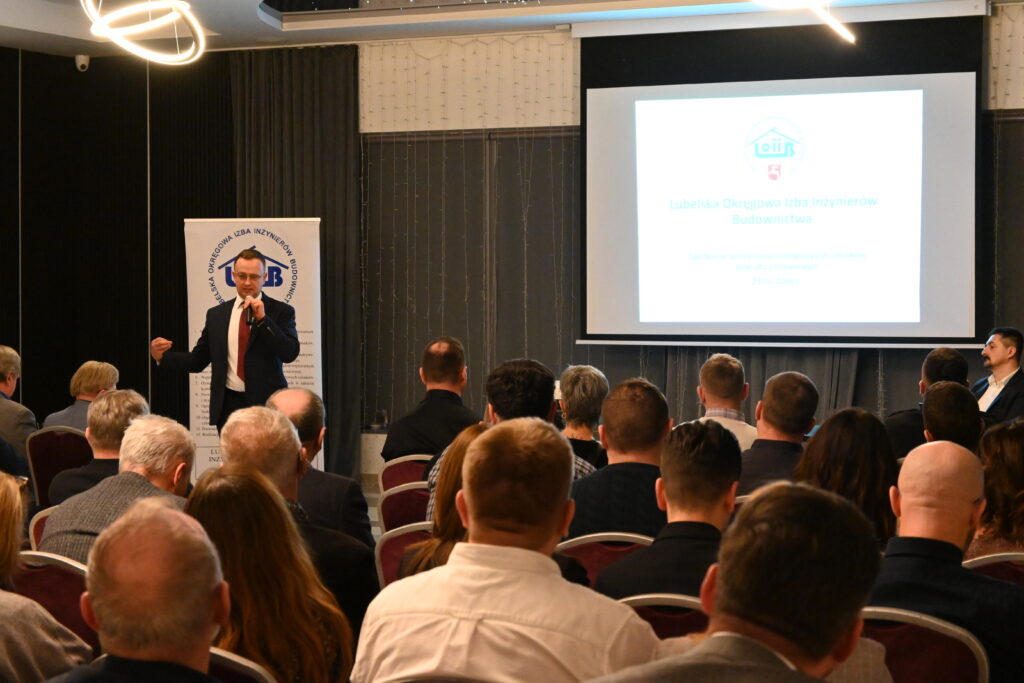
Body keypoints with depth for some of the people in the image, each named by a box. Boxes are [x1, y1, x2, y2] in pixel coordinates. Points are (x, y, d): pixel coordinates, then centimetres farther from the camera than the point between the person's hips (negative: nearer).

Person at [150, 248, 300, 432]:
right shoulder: (216, 314, 11)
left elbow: (290, 354, -11)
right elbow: (198, 359, 13)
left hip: (266, 404, -2)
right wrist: (163, 357, -3)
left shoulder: (281, 311, 1)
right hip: (228, 405, 2)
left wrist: (262, 318, -17)